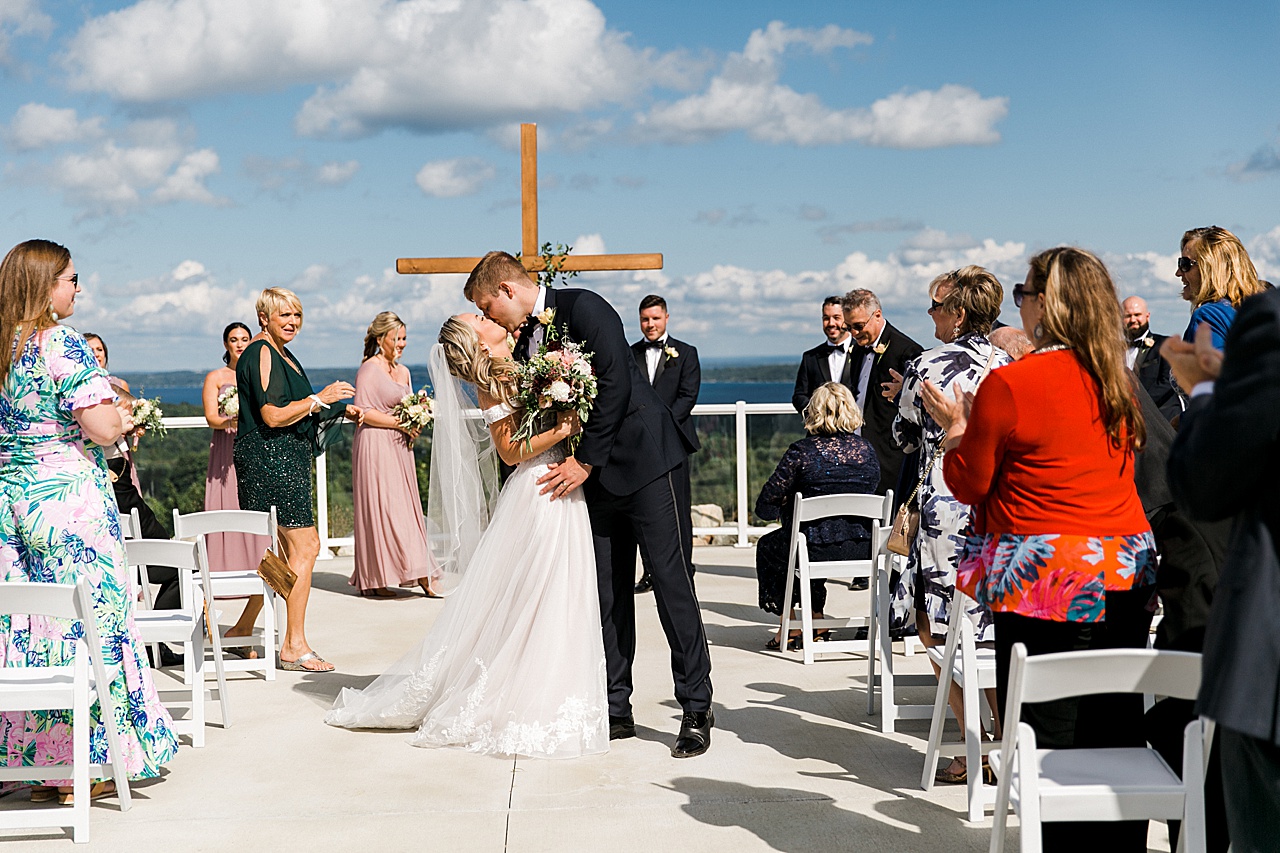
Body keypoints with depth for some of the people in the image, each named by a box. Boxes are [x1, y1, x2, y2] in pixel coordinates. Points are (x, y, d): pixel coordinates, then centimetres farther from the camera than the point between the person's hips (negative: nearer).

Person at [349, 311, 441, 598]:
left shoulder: (403, 371, 16)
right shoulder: (369, 368, -8)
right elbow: (364, 412, -14)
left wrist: (414, 424, 2)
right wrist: (399, 423, -16)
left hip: (399, 448, 8)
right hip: (375, 447, -8)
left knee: (406, 509, 5)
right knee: (379, 508, -6)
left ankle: (422, 578, 4)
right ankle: (374, 580, -1)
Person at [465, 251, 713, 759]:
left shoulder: (583, 308, -11)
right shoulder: (524, 342, 11)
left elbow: (614, 384, -18)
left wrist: (586, 461, -16)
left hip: (644, 459, -8)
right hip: (595, 474, 8)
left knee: (671, 581, -7)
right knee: (607, 595, 7)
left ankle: (696, 710, -2)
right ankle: (616, 710, 13)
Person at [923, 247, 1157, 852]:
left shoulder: (1010, 383, -11)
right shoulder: (1119, 383, 7)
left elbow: (968, 487, -3)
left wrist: (954, 428, 13)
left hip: (1048, 584, -6)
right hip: (1125, 576, 6)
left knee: (1044, 735, 1)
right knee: (1118, 735, 11)